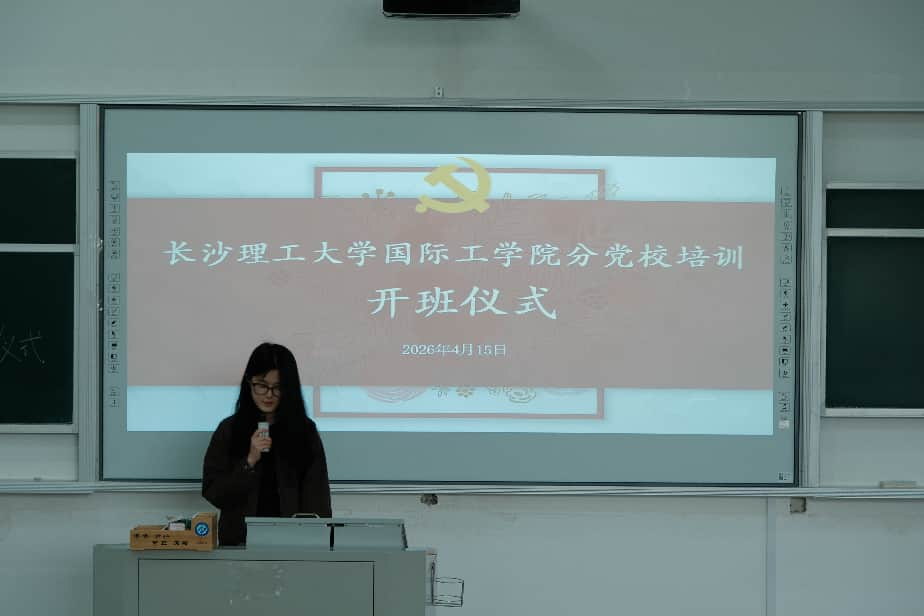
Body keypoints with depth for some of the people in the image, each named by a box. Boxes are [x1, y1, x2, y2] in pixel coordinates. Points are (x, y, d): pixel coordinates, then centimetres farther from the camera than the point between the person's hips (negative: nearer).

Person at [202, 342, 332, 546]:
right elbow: (212, 493, 4)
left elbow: (317, 495, 6)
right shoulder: (229, 430, 7)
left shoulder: (305, 431, 7)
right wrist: (249, 462, -8)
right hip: (241, 540, 0)